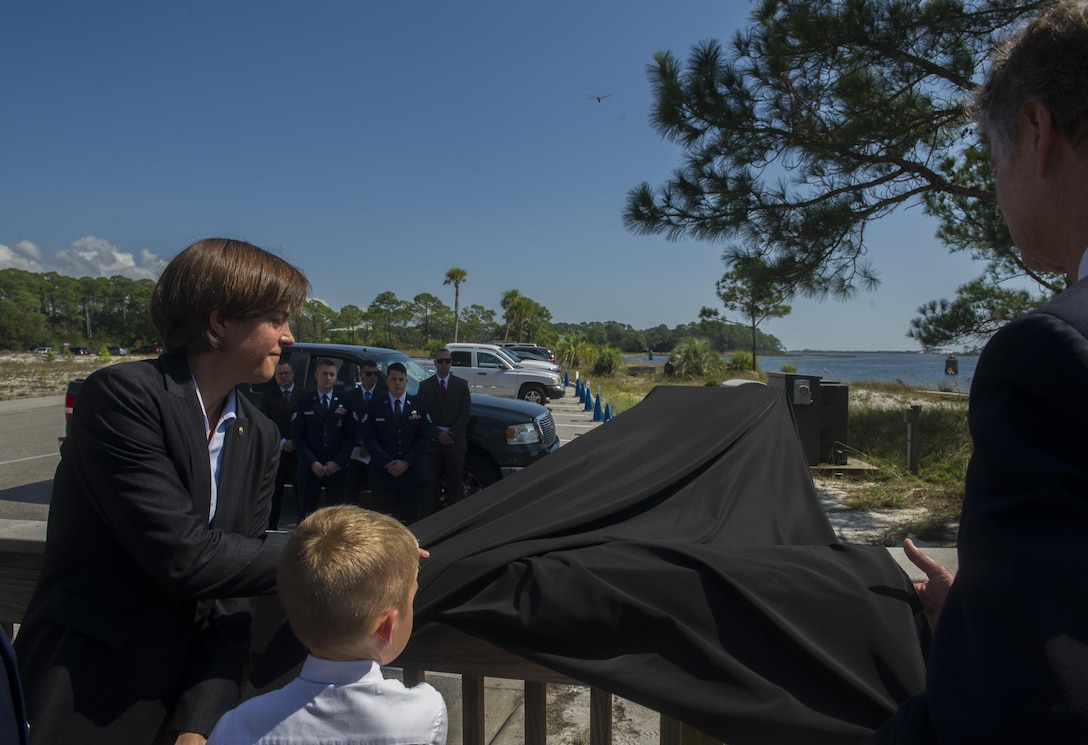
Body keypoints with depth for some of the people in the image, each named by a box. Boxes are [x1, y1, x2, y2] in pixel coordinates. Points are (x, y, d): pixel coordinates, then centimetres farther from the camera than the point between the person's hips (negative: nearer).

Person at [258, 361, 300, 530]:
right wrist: (281, 442, -7)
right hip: (276, 450, 1)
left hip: (298, 450, -1)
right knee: (275, 491, 3)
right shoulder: (268, 396, 9)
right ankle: (271, 525, 12)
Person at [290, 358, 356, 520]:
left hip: (337, 468, 0)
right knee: (306, 515, 2)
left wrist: (337, 462, -7)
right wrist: (312, 463, -9)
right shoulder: (304, 402, 7)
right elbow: (297, 436, 1)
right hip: (309, 468, 0)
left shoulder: (344, 402, 8)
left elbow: (350, 436, 4)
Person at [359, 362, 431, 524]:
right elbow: (369, 438, -1)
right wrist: (387, 462, -12)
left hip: (413, 472, 0)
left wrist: (406, 462, -10)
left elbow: (424, 437, 1)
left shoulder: (420, 404, 6)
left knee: (412, 521, 3)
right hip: (383, 473, 0)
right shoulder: (375, 405, 5)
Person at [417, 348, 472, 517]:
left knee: (455, 484, 3)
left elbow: (466, 413, 2)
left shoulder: (461, 385, 8)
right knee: (431, 484, 1)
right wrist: (437, 434, -11)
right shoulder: (425, 386, 8)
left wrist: (452, 434, -10)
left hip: (455, 442, 0)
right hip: (432, 442, 0)